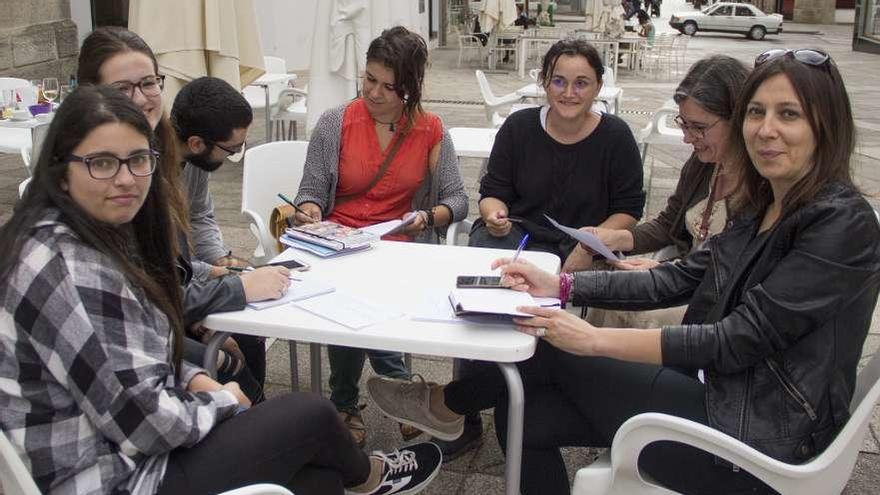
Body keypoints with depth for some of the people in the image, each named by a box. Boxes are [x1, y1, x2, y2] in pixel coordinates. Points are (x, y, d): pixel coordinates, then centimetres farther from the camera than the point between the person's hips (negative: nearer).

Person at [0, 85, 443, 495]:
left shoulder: (99, 237, 5)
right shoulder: (69, 272, -27)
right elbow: (146, 422, -26)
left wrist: (194, 380, 1)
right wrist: (223, 401, -8)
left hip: (122, 449, 9)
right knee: (311, 414, 1)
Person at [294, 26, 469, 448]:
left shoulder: (431, 131, 4)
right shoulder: (335, 124, 1)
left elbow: (457, 200, 3)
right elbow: (311, 190, 4)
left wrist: (428, 217, -17)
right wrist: (308, 210, -18)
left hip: (400, 247, 0)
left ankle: (345, 403, -2)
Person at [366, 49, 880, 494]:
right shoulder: (764, 206, 8)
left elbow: (740, 339, -23)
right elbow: (680, 278, 8)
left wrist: (596, 339, -24)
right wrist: (561, 285, 0)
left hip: (759, 440, -7)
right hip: (722, 395, 8)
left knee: (555, 352, -5)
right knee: (524, 419, -3)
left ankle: (446, 403, 20)